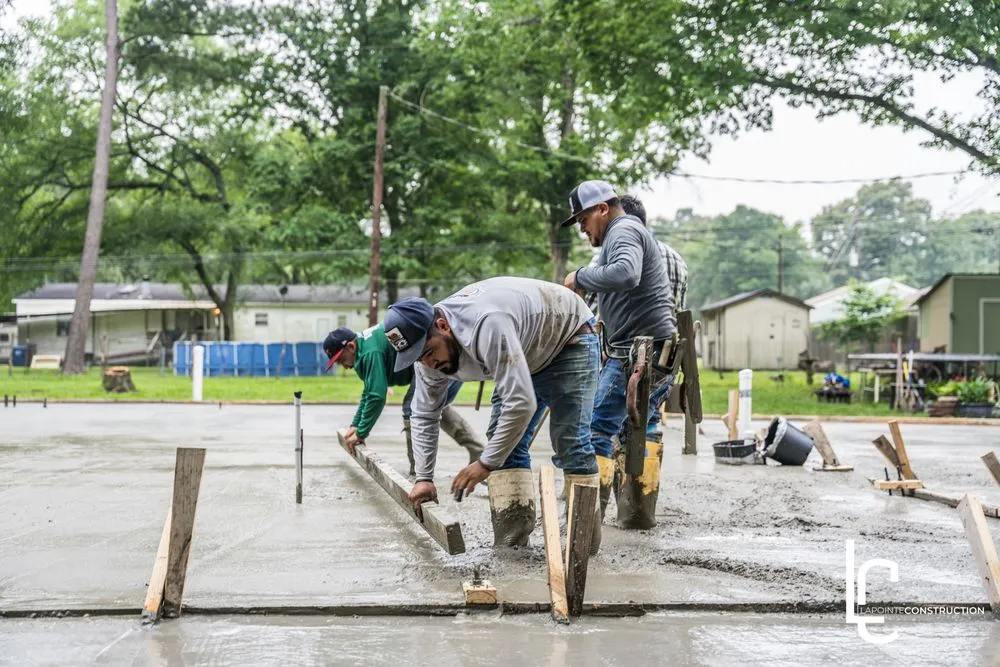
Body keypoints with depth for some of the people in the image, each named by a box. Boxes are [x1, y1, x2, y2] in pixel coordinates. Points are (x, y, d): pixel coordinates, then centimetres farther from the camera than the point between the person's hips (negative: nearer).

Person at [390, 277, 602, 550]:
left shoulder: (487, 325, -43)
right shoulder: (429, 343, -15)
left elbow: (521, 404, -43)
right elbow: (424, 415, -2)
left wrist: (486, 463, -34)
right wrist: (424, 478, -8)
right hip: (527, 355, 8)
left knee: (571, 443, -17)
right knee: (505, 442, -3)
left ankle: (586, 545, -9)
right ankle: (511, 545, -3)